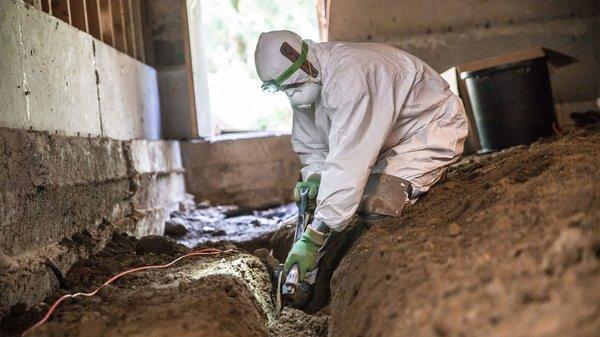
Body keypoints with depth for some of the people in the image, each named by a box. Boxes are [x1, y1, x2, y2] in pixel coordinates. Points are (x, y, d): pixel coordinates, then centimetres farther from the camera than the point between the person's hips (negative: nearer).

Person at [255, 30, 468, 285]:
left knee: (375, 205, -28)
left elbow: (348, 160, -41)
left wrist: (314, 237, -41)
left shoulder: (350, 76, -35)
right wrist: (314, 176, -18)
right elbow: (310, 145, 6)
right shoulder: (306, 82, -5)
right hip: (389, 139, 10)